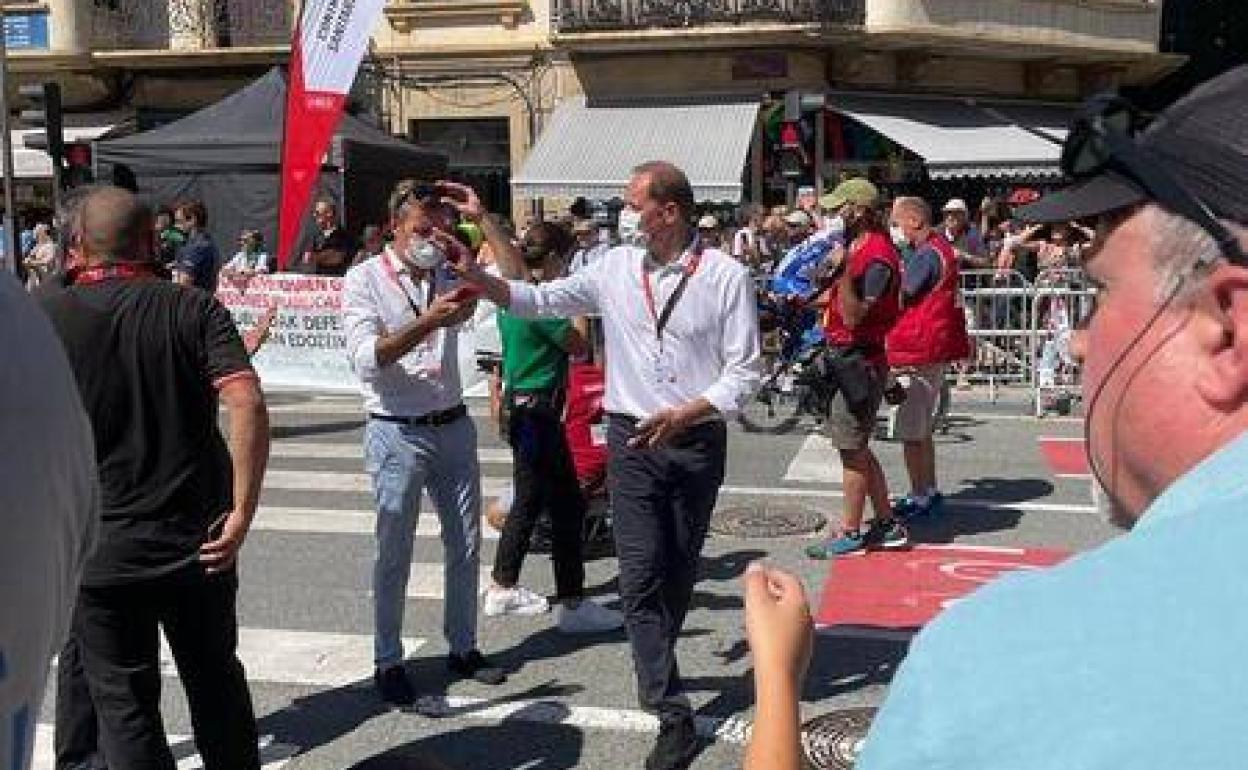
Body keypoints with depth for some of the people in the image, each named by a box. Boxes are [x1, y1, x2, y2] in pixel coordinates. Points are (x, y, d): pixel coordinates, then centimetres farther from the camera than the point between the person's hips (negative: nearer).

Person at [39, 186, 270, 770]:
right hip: (198, 542, 1)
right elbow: (248, 404, -18)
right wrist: (241, 514, -14)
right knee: (216, 681, 19)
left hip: (101, 550, -1)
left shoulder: (44, 317, -6)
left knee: (124, 701, 11)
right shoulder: (194, 309, -5)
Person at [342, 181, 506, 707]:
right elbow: (367, 361, -19)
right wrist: (429, 322, -27)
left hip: (454, 426, 5)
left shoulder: (447, 278, 7)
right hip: (397, 434, -5)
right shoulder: (365, 279, -7)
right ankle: (387, 662, 17)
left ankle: (462, 647, 28)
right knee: (394, 555, 4)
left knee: (465, 545, 13)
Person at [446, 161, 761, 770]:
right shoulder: (616, 268, 3)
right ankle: (672, 712, -2)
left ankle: (657, 669, 38)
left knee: (679, 570, 14)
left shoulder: (726, 277, -7)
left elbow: (744, 370, -8)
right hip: (632, 440, 2)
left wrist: (685, 413, -22)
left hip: (697, 440, -1)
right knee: (640, 575, -7)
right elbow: (542, 299, 7)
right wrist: (477, 278, -6)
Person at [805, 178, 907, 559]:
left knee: (853, 449, -1)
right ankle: (887, 524, 23)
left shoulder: (878, 257, -19)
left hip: (858, 362, -10)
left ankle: (849, 532, 9)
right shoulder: (858, 248, 12)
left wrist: (842, 270, -31)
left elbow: (853, 316, -24)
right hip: (844, 359, 10)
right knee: (857, 448, 15)